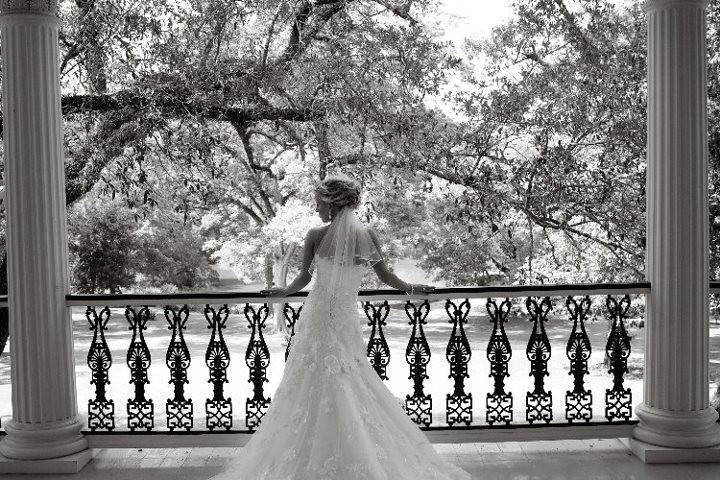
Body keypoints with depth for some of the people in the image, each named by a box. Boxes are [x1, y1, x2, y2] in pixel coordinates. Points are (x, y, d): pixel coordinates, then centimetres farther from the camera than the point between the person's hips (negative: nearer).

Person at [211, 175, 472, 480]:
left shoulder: (315, 236, -8)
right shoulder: (368, 235, -2)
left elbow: (304, 279, -3)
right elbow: (386, 277, 3)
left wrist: (285, 292, 17)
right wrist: (412, 289, 21)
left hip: (317, 318, -1)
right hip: (347, 320, 2)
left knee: (313, 389, 8)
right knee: (356, 389, 12)